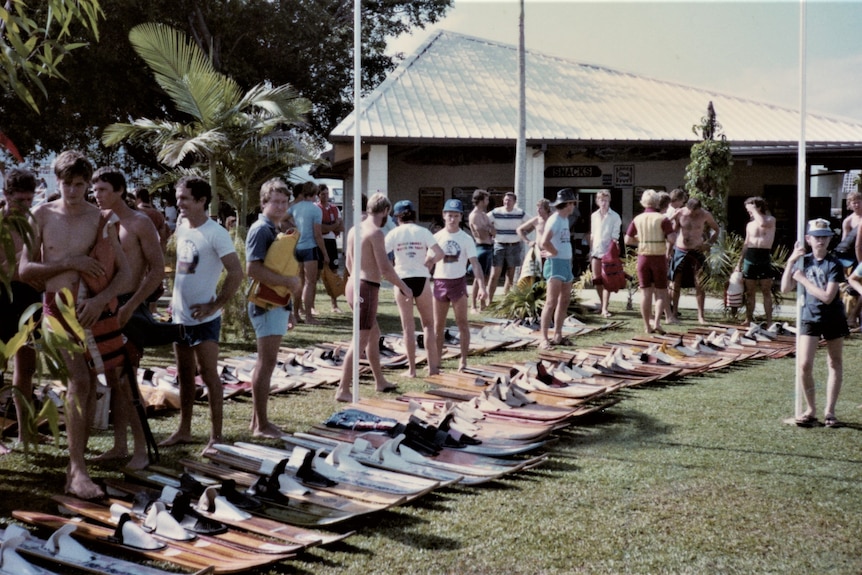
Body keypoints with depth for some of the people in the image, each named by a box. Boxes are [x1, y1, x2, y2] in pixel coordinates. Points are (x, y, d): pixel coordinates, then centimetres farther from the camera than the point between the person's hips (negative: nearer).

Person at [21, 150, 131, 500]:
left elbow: (124, 272, -2)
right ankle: (78, 469, -21)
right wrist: (69, 262, -15)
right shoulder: (42, 215, -1)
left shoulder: (100, 219, -1)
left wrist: (102, 299, -20)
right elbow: (25, 270, -4)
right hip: (56, 309, -2)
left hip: (90, 310, 2)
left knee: (88, 385, 6)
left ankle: (76, 467, 20)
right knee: (79, 380, -21)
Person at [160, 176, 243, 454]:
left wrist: (215, 305, -18)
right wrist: (176, 297, 13)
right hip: (180, 315, 7)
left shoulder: (215, 233, -15)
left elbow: (236, 273, -19)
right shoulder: (181, 228, 7)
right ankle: (184, 430, 24)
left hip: (204, 317, -7)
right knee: (184, 375, 14)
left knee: (209, 375, -2)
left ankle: (216, 435, 5)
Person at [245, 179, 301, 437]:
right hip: (267, 305, -10)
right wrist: (288, 282, -21)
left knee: (264, 362, 14)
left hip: (276, 303, 10)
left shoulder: (274, 230, 15)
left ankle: (257, 420, 21)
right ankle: (262, 425, -1)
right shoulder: (260, 230, -14)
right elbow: (252, 269, -25)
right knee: (267, 362, -7)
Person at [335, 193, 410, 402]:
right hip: (367, 289, -9)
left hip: (354, 285, 9)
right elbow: (385, 269, -19)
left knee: (374, 334, 21)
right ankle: (343, 390, -6)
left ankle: (380, 381, 32)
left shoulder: (354, 230, 9)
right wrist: (403, 287, -6)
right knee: (360, 342, -6)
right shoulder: (376, 232, -16)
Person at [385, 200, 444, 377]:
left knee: (408, 327, 8)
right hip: (421, 279, 0)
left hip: (402, 280, 0)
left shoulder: (394, 233, -2)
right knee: (428, 324, 13)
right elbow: (439, 253, -11)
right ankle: (432, 366, 11)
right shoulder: (423, 232, -1)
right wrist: (428, 262, 6)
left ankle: (412, 369, 10)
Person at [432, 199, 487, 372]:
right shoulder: (437, 237, 2)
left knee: (462, 323, 2)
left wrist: (482, 286, -19)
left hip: (458, 282, -2)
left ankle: (463, 360, 10)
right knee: (438, 325, 8)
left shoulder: (466, 239, -3)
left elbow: (475, 263, -8)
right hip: (440, 282, 2)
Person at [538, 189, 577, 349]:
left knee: (564, 301, 13)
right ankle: (544, 339, -12)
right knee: (552, 302, -12)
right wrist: (554, 253, -14)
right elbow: (544, 242, -27)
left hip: (566, 264, 10)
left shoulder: (565, 220, 15)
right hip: (556, 264, -10)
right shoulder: (555, 220, -14)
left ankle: (557, 336, 20)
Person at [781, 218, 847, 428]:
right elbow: (785, 288, -4)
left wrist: (803, 279, -17)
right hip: (809, 318, 2)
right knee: (803, 365, -9)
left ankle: (829, 411, 18)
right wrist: (790, 261, -11)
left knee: (835, 364, 9)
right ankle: (810, 410, 5)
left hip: (833, 318, -2)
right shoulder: (803, 261, 2)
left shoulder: (834, 265, -12)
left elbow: (827, 297, -22)